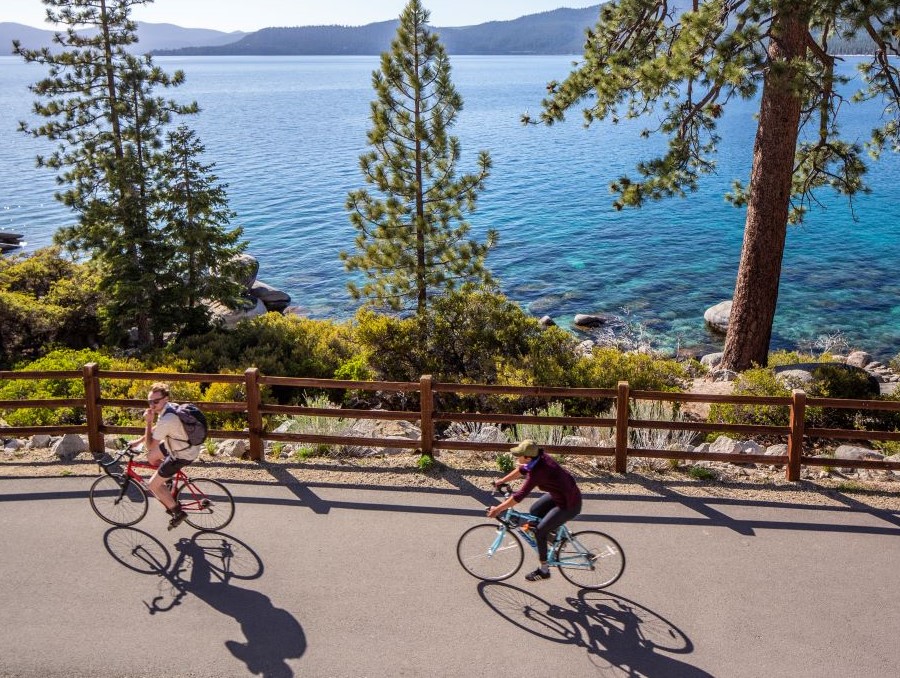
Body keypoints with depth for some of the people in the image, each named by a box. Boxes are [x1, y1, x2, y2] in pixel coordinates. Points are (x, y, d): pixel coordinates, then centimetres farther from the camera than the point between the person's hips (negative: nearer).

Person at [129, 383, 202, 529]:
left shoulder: (167, 420, -33)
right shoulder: (168, 407, -3)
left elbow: (149, 446, -22)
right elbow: (156, 430, 16)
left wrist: (148, 422, -22)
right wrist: (138, 440, 14)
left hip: (183, 455, -9)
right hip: (189, 445, 9)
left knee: (153, 486, 3)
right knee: (151, 457, 25)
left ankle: (177, 512, 14)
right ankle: (168, 482, 38)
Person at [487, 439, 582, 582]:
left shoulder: (537, 471, -30)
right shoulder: (540, 458, -6)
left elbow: (520, 496, -29)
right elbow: (520, 470, 12)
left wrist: (498, 509, -20)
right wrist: (501, 481, 16)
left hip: (569, 505, -9)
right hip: (559, 494, 9)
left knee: (539, 531, -2)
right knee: (534, 511, 16)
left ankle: (544, 571, 12)